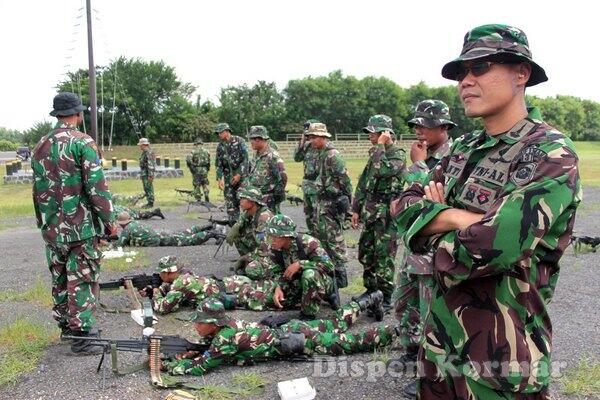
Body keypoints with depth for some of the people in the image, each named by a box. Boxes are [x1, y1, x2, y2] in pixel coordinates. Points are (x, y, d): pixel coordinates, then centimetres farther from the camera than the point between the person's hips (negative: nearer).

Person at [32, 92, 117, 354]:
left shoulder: (41, 146, 10)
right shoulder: (82, 143, -12)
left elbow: (38, 189, 15)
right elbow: (97, 186, -16)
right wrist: (109, 220, -8)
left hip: (52, 228, 7)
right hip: (81, 227, -7)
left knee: (60, 279, 17)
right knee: (82, 281, -1)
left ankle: (66, 326, 30)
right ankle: (81, 336, 2)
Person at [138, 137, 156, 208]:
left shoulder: (149, 153, -16)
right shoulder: (143, 153, 16)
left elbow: (151, 165, -21)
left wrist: (150, 175, -23)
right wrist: (141, 174, 24)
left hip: (148, 174, -10)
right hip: (144, 173, 10)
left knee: (149, 188, -7)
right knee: (146, 189, 13)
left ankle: (151, 203, -3)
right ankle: (148, 202, 18)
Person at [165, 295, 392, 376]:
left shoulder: (225, 337, -26)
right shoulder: (225, 324, -2)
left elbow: (200, 367, -26)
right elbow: (209, 348, 16)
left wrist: (168, 364, -19)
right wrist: (190, 353, -2)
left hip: (300, 342, -7)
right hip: (290, 329, 7)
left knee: (343, 343, 2)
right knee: (334, 326, 25)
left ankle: (395, 330, 11)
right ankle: (366, 302, 42)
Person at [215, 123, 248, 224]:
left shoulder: (239, 141, -6)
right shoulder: (220, 146, 7)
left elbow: (245, 159, -10)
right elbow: (218, 164, 11)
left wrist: (239, 174, -15)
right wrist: (219, 179, 1)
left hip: (242, 175, -4)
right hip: (228, 177, 4)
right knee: (230, 203, 1)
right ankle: (233, 224, 6)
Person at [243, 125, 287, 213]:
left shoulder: (272, 156, -18)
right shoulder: (256, 155, 12)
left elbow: (283, 177, -21)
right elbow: (249, 174, 25)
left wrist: (277, 195, -15)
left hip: (268, 200, -9)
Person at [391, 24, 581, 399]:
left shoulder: (551, 155, -18)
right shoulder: (465, 148, 8)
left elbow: (487, 249, -28)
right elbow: (405, 207, 0)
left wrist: (436, 218, -8)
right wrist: (459, 217, -18)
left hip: (500, 359, -7)